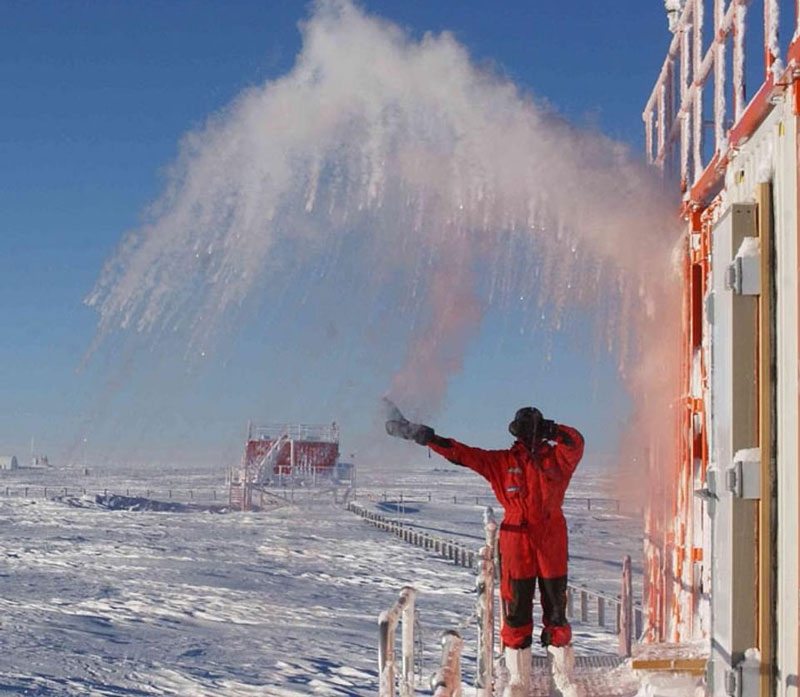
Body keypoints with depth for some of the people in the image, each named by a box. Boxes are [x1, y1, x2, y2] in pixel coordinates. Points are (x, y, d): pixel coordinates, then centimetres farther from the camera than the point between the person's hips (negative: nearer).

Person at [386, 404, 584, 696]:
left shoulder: (557, 458, 7)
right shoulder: (502, 462, 8)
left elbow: (575, 443, -13)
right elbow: (461, 453, 6)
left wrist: (551, 430, -20)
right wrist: (427, 437, 0)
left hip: (552, 547, 0)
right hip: (516, 547, 0)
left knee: (556, 610, 6)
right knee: (516, 613, 2)